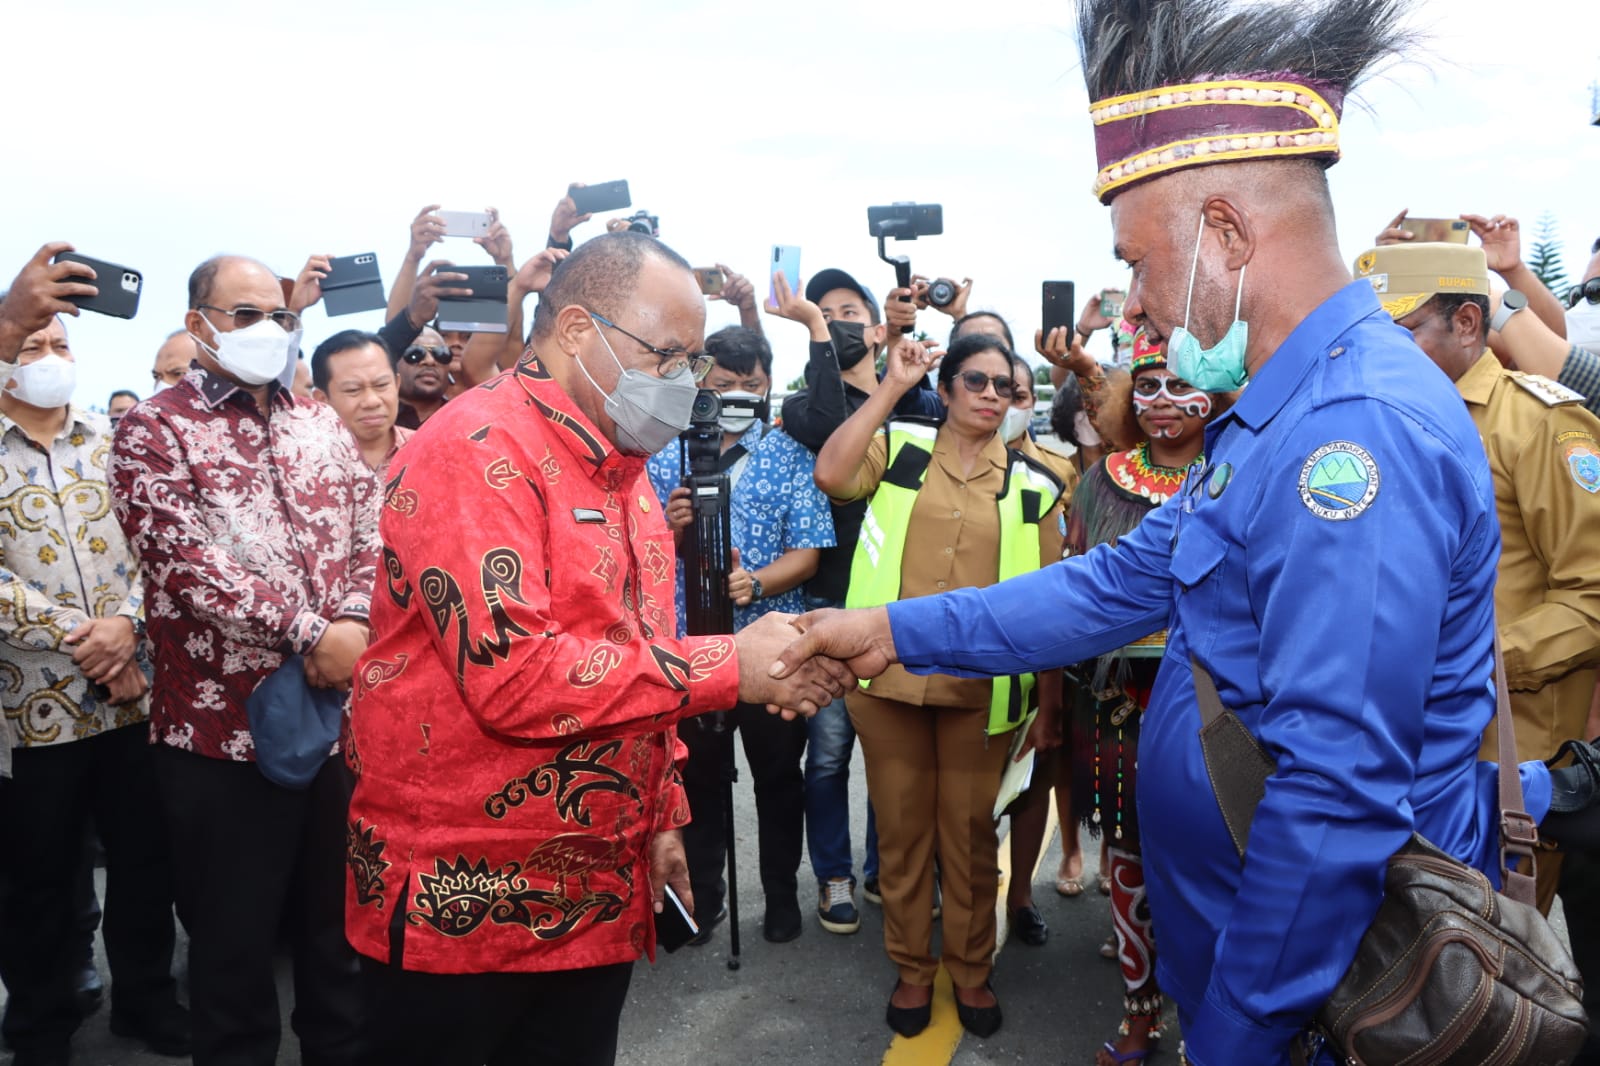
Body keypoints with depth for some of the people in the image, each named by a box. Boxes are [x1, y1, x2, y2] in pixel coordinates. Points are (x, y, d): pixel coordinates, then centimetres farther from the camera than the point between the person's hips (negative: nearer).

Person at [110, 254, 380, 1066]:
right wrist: (308, 633, -22)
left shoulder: (319, 423, 12)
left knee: (344, 926, 18)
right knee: (235, 942, 10)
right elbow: (184, 561, -16)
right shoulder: (154, 429, -3)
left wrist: (354, 623, -13)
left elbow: (370, 530, 6)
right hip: (225, 724, -4)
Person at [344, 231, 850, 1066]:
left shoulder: (618, 465, 11)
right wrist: (733, 665, -23)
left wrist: (659, 817, 17)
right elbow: (512, 676, -27)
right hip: (459, 899, -7)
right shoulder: (477, 450, -17)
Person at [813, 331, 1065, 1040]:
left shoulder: (1033, 485, 6)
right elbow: (830, 473, -16)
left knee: (971, 835, 12)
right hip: (889, 678, 0)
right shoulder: (899, 447, 4)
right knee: (902, 830, 12)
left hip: (980, 690, 0)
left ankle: (971, 971, 31)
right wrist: (891, 387, -12)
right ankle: (912, 969, 30)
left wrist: (1050, 699, 5)